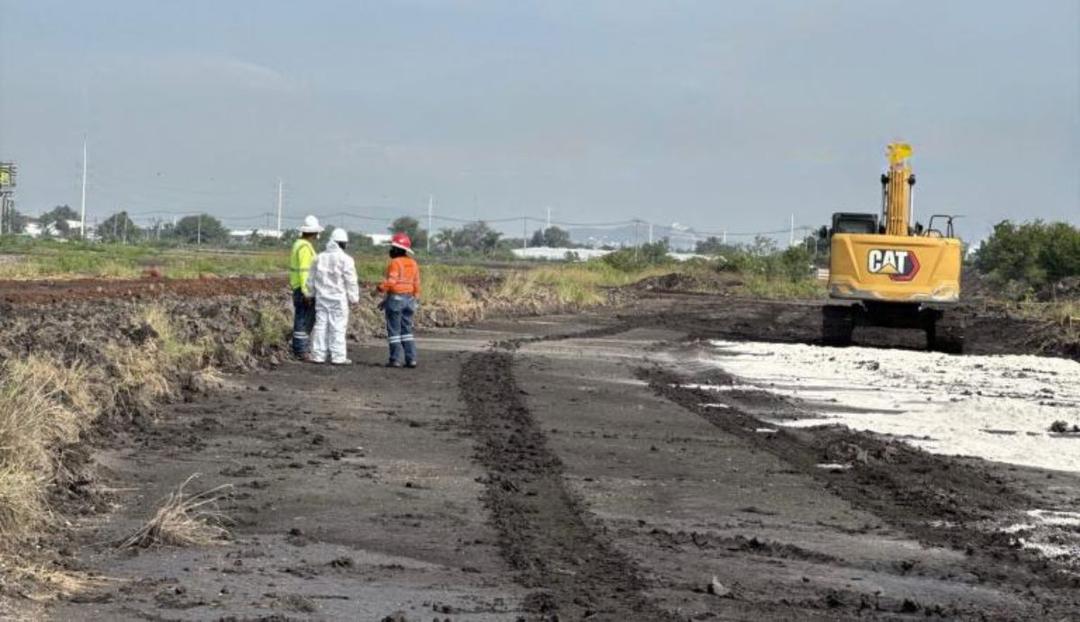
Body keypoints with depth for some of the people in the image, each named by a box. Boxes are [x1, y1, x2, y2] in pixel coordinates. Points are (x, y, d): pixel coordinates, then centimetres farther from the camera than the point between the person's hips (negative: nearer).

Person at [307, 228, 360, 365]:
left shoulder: (320, 258, 9)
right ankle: (338, 356, -4)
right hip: (338, 298, -5)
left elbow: (311, 280, 15)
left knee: (321, 325, 8)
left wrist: (312, 293, 24)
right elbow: (351, 282, -8)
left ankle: (318, 355, 7)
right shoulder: (345, 259, -9)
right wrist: (354, 298, 0)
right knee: (338, 327, -3)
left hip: (322, 297, 5)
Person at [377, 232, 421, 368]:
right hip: (409, 299, 7)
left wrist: (381, 287, -4)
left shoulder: (395, 263, -13)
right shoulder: (413, 264, 9)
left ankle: (395, 359, -1)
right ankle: (411, 359, 5)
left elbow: (391, 282, -21)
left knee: (394, 330, 0)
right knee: (407, 330, 11)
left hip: (395, 297, -7)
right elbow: (416, 285, 12)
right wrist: (414, 300, 19)